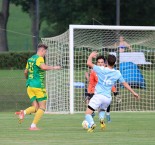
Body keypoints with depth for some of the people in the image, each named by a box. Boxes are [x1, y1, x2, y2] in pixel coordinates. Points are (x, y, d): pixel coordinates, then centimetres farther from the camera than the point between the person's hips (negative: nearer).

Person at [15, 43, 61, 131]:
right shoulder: (39, 58, -10)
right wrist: (54, 68, -16)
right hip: (38, 86, -8)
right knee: (42, 107, 1)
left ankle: (24, 112, -19)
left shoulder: (30, 59, 16)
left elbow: (26, 72, 26)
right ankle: (33, 126, -8)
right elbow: (44, 67, -30)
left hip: (29, 85, 8)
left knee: (35, 107, 9)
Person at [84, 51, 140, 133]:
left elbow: (89, 63, -1)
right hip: (108, 98, 4)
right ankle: (101, 119, -1)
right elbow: (125, 84, 14)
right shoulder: (117, 73, 4)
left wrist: (91, 56, 19)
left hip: (99, 95, -4)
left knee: (88, 113, -3)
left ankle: (92, 124, -33)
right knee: (102, 110, 32)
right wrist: (133, 93, 26)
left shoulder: (101, 70, -6)